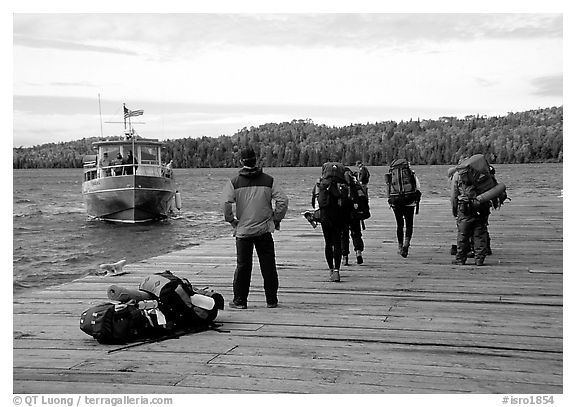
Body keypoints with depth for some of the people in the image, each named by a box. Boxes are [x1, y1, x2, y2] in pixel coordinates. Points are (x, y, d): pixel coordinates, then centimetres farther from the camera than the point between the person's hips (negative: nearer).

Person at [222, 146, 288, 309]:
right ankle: (271, 300, 12)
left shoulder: (234, 182, -2)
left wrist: (232, 221, 1)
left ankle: (240, 301, 12)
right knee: (268, 266, 8)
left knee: (242, 266, 8)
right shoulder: (268, 180, 1)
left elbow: (226, 203, -12)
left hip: (243, 230, 0)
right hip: (264, 229, 1)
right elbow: (283, 200, -5)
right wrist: (276, 219, 6)